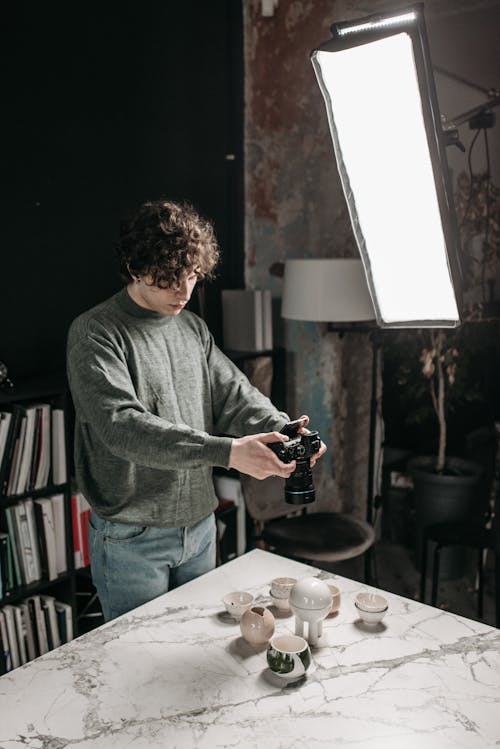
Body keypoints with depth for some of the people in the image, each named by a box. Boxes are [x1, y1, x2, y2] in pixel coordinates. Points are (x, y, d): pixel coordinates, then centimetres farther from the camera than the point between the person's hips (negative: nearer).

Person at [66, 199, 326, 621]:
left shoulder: (194, 329, 6)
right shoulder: (95, 333, -16)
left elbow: (235, 394, -1)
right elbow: (123, 426, -29)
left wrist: (283, 429, -23)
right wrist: (226, 451, -38)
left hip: (199, 527, 6)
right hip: (131, 539, -6)